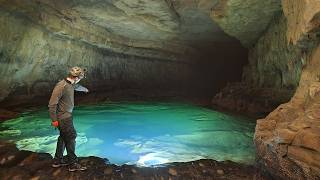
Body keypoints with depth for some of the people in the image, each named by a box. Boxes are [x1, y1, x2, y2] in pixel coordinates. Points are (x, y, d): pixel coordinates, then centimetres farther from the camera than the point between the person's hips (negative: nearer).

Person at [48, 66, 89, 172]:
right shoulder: (61, 86, -23)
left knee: (64, 137, 18)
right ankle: (73, 164, 10)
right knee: (71, 138, -3)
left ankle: (57, 161, 34)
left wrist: (85, 89, 50)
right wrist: (54, 120, -19)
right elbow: (52, 104, -22)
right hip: (63, 118, -10)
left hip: (67, 116, 10)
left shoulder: (71, 84, 5)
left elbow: (77, 87, 31)